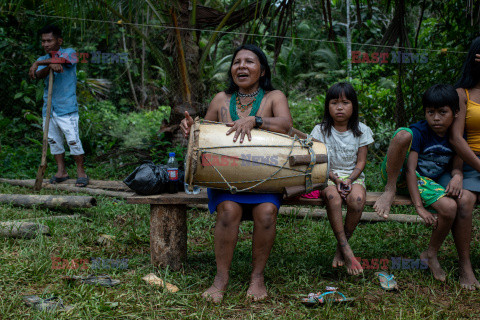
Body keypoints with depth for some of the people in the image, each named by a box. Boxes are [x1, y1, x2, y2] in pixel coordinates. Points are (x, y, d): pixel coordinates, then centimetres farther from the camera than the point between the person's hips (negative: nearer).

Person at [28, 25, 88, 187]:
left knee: (73, 140, -7)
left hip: (66, 107, -5)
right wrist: (50, 66, -30)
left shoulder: (69, 53, -1)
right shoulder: (43, 60, 11)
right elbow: (39, 75, -10)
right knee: (53, 140, 10)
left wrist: (38, 63, -18)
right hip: (48, 106, 6)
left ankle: (81, 171, 6)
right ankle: (61, 171, 21)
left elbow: (62, 59, -25)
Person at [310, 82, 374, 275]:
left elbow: (361, 162, 2)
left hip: (353, 176, 1)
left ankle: (340, 248, -15)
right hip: (328, 176, -1)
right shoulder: (321, 130, 2)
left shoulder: (361, 131, 5)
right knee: (333, 197, -37)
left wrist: (349, 180, -15)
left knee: (357, 200, -34)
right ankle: (347, 251, -32)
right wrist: (335, 179, -18)